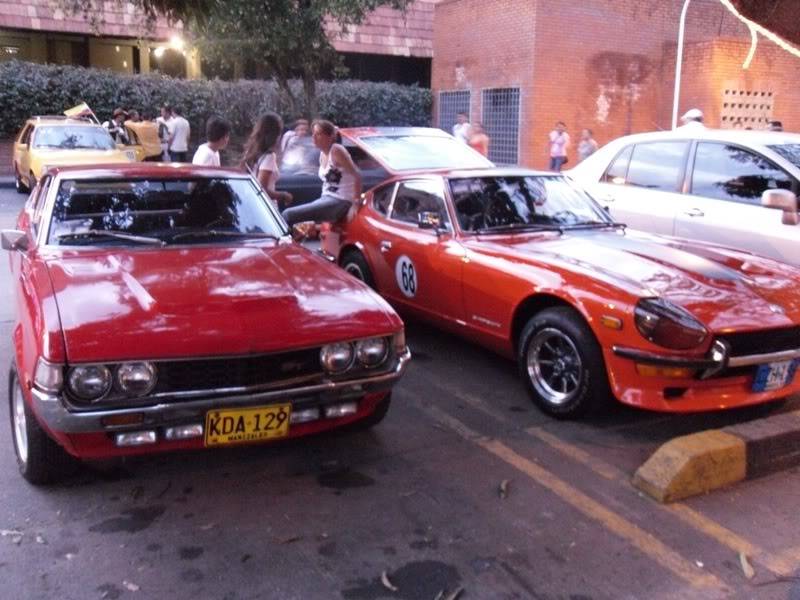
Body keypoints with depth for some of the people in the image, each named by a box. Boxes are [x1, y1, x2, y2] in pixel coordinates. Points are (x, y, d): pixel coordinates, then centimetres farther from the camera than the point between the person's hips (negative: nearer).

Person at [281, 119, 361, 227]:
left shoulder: (336, 151, -12)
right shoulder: (323, 154, 13)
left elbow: (357, 176, -17)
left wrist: (357, 203, -17)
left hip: (339, 202, -9)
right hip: (326, 199, 9)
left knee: (288, 215, -17)